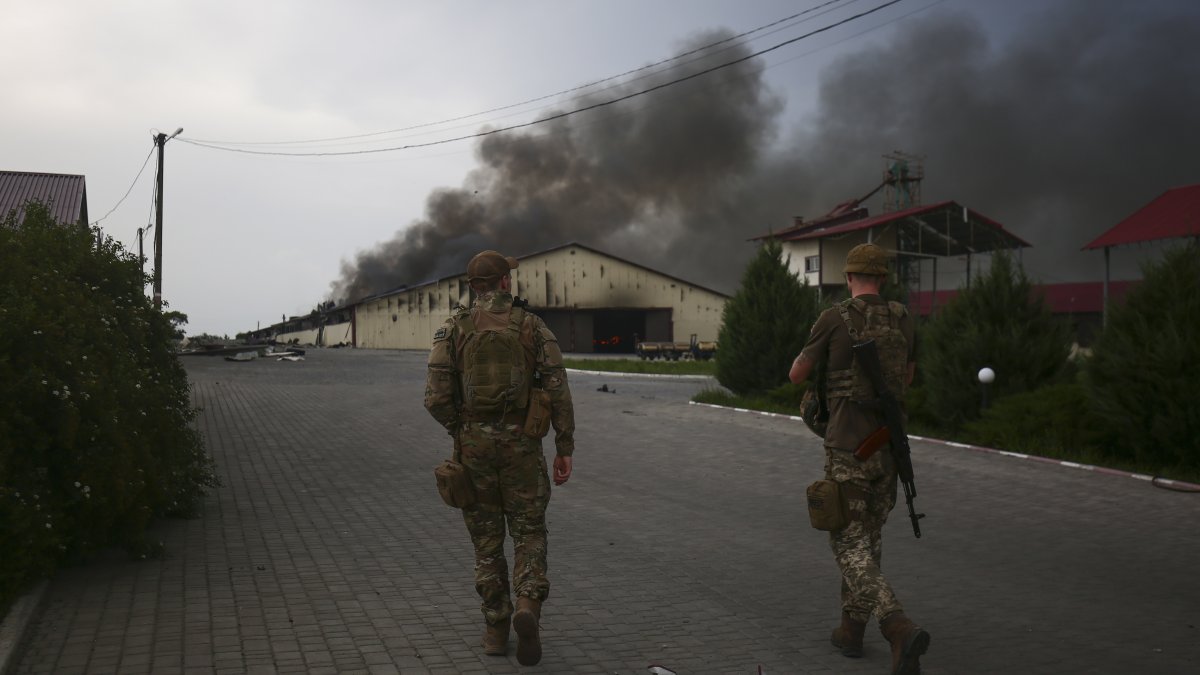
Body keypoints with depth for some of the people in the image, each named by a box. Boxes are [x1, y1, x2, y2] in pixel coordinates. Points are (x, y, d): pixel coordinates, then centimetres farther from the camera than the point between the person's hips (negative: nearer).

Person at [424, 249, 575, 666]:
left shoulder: (453, 330, -2)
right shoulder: (533, 327, -2)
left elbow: (436, 398, -8)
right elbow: (558, 391, -7)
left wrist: (459, 429, 12)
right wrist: (565, 449, -1)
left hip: (474, 445, 1)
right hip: (521, 445, -1)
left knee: (487, 539, 13)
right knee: (529, 534, 11)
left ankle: (496, 630, 16)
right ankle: (527, 608, -13)